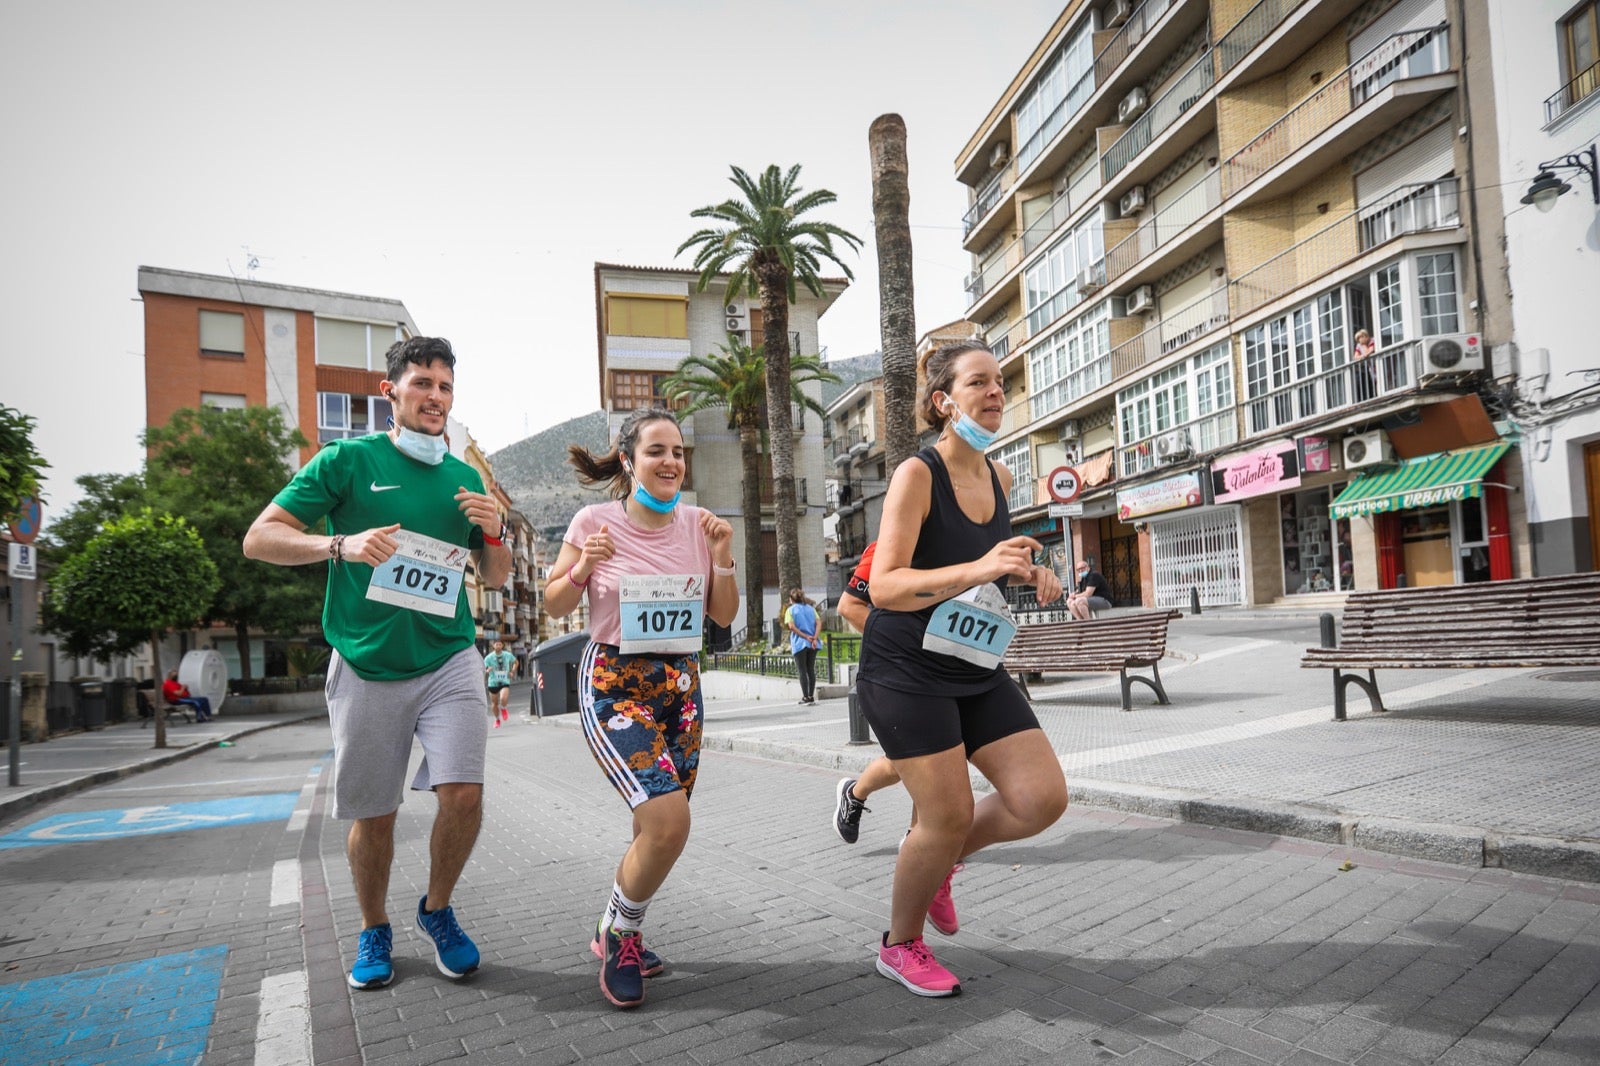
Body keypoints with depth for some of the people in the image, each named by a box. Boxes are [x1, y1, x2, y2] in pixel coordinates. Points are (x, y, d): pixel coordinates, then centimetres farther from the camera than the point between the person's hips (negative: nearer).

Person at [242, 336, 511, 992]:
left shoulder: (465, 477, 11)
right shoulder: (348, 459, 0)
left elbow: (496, 579, 17)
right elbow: (259, 538, -3)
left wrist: (492, 531, -3)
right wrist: (343, 544, -19)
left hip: (448, 660, 2)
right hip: (367, 666, -2)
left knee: (463, 792, -12)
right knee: (373, 813, 8)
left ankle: (437, 909, 16)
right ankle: (374, 931, 33)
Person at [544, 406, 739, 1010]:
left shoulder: (696, 523, 1)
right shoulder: (595, 521, -8)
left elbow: (723, 616, 5)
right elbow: (554, 607, 0)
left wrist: (721, 556, -10)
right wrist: (583, 567, -18)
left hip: (681, 686, 5)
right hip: (614, 684, -5)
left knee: (658, 830, 10)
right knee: (668, 820, -19)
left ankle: (615, 934, 37)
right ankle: (620, 935, 10)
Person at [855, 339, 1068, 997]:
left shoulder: (998, 478, 6)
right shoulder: (917, 474, -16)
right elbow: (884, 586, -24)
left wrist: (1028, 572, 3)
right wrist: (977, 569, -36)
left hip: (977, 671, 7)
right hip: (906, 671, -7)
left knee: (1044, 799, -2)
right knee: (948, 815, -5)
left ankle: (943, 860, 28)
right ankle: (899, 946, 24)